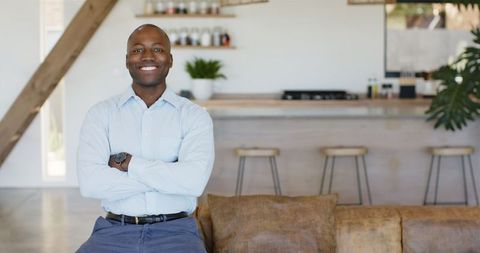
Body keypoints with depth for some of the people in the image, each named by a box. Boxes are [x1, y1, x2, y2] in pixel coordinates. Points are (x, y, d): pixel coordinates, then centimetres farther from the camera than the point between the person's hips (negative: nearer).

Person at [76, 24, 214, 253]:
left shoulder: (194, 115, 3)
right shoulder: (101, 114, 5)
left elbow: (194, 181, -14)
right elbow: (89, 183, -11)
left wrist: (126, 162, -10)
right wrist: (169, 175, -11)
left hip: (175, 232, 0)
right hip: (115, 232, 0)